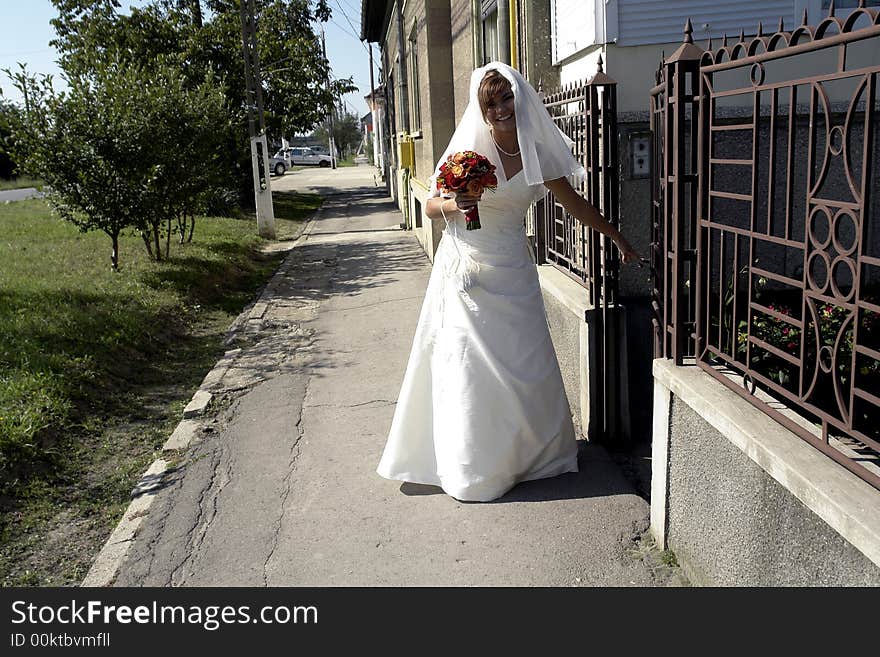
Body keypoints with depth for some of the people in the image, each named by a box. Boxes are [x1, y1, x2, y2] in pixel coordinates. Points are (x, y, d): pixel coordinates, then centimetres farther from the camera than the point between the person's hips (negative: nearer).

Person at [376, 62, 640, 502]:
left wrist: (617, 237, 21)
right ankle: (472, 469, 16)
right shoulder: (470, 147, -8)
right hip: (465, 269, -3)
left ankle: (533, 451, 27)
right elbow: (431, 207, -1)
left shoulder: (538, 154, 1)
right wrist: (453, 206, -23)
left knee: (525, 362, 6)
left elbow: (575, 203, 14)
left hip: (511, 271, 3)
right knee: (467, 365, 1)